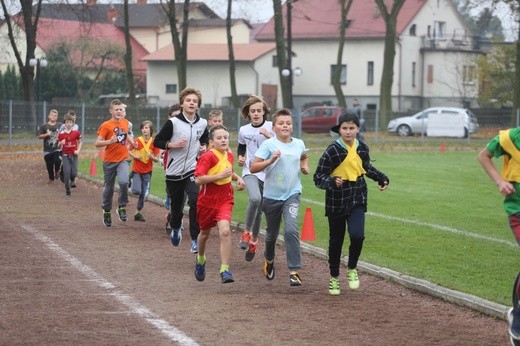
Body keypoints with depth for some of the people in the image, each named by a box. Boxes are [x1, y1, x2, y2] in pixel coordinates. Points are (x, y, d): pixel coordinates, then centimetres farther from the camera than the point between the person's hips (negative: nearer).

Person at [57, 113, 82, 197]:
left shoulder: (76, 133, -2)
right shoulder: (61, 134, -1)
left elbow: (80, 143, 9)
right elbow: (59, 145, 7)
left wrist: (78, 150, -7)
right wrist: (61, 143, -17)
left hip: (74, 155, 0)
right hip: (65, 155, 0)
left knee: (74, 173, -6)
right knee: (66, 173, -7)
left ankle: (72, 180, 32)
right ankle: (67, 191, 3)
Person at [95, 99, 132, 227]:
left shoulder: (125, 122, 6)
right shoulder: (106, 126, -10)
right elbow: (97, 143, -14)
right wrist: (109, 141, -28)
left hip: (123, 159, 2)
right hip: (110, 160, -2)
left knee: (124, 182, -23)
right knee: (109, 188, 8)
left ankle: (122, 207, -5)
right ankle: (106, 211, 27)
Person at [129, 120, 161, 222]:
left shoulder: (154, 142, -6)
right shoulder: (137, 141, -9)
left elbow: (157, 159, -1)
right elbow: (130, 151, 6)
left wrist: (151, 157, -21)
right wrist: (135, 156, -13)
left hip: (147, 171, 1)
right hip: (137, 170, -1)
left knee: (143, 194, 4)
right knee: (137, 191, -17)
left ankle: (138, 212, 18)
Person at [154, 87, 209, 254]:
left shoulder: (202, 124, 2)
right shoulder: (173, 122, -9)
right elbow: (157, 141, -4)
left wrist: (204, 146, 2)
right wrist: (172, 145, -19)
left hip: (192, 169, 1)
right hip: (174, 171, -1)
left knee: (195, 201, -23)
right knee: (176, 206, 12)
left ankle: (195, 239, -17)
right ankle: (175, 226, 47)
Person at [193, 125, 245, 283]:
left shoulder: (229, 155, 4)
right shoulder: (207, 157, -16)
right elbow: (198, 179, -25)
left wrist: (237, 178, 7)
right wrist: (220, 176, -29)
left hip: (225, 200, 3)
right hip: (207, 200, -3)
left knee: (225, 231, -20)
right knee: (205, 233, 18)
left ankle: (225, 270, -20)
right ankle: (200, 260, 49)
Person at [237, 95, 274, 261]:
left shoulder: (272, 127, -4)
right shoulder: (244, 130, 5)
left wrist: (269, 136, -20)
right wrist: (240, 157, 4)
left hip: (268, 173, 0)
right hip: (250, 172, 0)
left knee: (260, 210, 9)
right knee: (255, 198, -31)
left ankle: (254, 239, 33)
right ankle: (247, 232, -13)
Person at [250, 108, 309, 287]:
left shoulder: (299, 144, 3)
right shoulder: (268, 144, -10)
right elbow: (253, 168, -14)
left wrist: (305, 166, 7)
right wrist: (270, 160, -26)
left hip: (292, 193, 1)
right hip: (272, 195, -1)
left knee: (291, 230, -19)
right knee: (272, 233, 16)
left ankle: (294, 271, -18)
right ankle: (269, 260, 47)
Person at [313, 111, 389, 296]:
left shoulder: (362, 148, -1)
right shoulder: (333, 150, -16)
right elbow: (318, 177, -15)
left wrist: (381, 177, 15)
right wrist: (332, 182, -33)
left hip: (357, 199, 2)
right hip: (336, 201, -2)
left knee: (357, 235, -17)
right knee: (336, 240, 9)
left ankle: (352, 268, 9)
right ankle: (334, 277, 28)